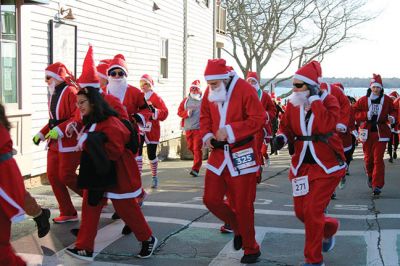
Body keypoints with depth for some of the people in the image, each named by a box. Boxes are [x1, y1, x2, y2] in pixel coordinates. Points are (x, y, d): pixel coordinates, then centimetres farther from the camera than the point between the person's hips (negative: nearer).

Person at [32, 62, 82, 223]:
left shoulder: (71, 92, -15)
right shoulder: (54, 94, 14)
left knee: (66, 176, -6)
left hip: (70, 143, -9)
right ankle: (68, 213, 15)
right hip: (55, 143, 9)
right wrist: (41, 134, 15)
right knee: (53, 176, 7)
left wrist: (59, 130, -28)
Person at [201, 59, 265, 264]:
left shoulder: (244, 90, -14)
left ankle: (251, 249, 20)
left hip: (241, 154, -6)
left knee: (243, 205, 1)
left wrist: (229, 131, -24)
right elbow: (205, 116, 16)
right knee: (211, 199, 4)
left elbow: (259, 119, -19)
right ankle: (238, 228, 31)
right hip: (218, 153, 6)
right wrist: (207, 135, -4)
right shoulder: (209, 93, 4)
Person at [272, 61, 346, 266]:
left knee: (312, 211, -9)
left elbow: (326, 126, -29)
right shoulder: (292, 103, 1)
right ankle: (329, 228, 41)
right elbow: (286, 127, 9)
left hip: (326, 165, -5)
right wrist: (281, 137, -13)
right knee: (301, 212, 8)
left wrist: (314, 100, -25)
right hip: (302, 164, 5)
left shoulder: (328, 101, -11)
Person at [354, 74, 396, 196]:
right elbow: (355, 113, -1)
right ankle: (370, 175, 41)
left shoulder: (387, 100, 1)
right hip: (367, 132, 1)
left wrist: (392, 117, -9)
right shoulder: (363, 100, 0)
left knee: (378, 159, -6)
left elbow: (393, 111, 12)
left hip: (381, 132, -1)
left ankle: (377, 185, -3)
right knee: (368, 158, 10)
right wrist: (366, 115, -17)